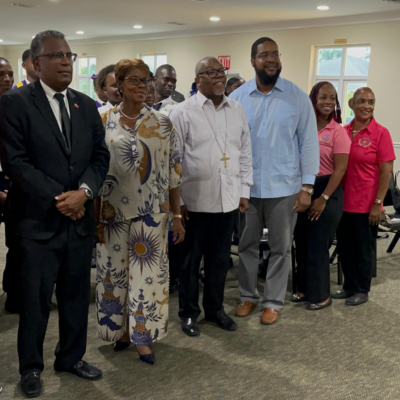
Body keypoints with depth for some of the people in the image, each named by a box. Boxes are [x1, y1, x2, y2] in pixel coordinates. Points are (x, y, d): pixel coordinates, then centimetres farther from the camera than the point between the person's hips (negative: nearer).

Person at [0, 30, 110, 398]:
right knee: (36, 299, 7)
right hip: (38, 220, -4)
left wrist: (84, 192, -11)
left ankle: (71, 357, 33)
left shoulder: (87, 105, 10)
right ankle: (31, 367, 28)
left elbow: (100, 156, 7)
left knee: (76, 295, 14)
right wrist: (57, 199, -15)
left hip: (80, 218, 5)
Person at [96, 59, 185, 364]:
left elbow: (174, 172, 2)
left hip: (151, 213, 0)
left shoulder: (162, 123, 1)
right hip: (113, 211, 1)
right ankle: (120, 329, 31)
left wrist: (177, 216, 0)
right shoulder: (104, 122, 0)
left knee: (149, 271, 4)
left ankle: (143, 335, 20)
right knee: (114, 271, 11)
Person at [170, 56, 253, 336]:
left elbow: (245, 155, 11)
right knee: (191, 259, 10)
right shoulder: (183, 112, -6)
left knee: (220, 259, 15)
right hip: (195, 201, -4)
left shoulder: (238, 111, 8)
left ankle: (215, 309, 33)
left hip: (228, 200, 4)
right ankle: (189, 313, 27)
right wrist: (177, 200, -9)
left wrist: (244, 191, 8)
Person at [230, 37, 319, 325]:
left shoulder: (298, 97, -3)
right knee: (247, 245, 13)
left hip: (284, 186, -1)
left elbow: (309, 142, -3)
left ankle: (274, 301, 26)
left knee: (281, 248, 10)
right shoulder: (238, 97, 0)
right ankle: (249, 295, 31)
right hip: (246, 186, 1)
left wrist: (307, 187, -6)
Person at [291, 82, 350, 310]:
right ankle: (305, 288, 29)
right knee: (302, 243, 12)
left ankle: (321, 295, 19)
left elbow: (340, 169, -11)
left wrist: (323, 198, -14)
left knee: (317, 245, 3)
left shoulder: (338, 131, -8)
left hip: (327, 190, -4)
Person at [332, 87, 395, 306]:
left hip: (366, 204, -4)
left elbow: (386, 171, -9)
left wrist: (378, 204, -13)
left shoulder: (380, 133, -8)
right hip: (343, 201, 4)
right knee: (345, 246, 14)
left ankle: (362, 290, 24)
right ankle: (349, 286, 30)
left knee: (364, 248, 8)